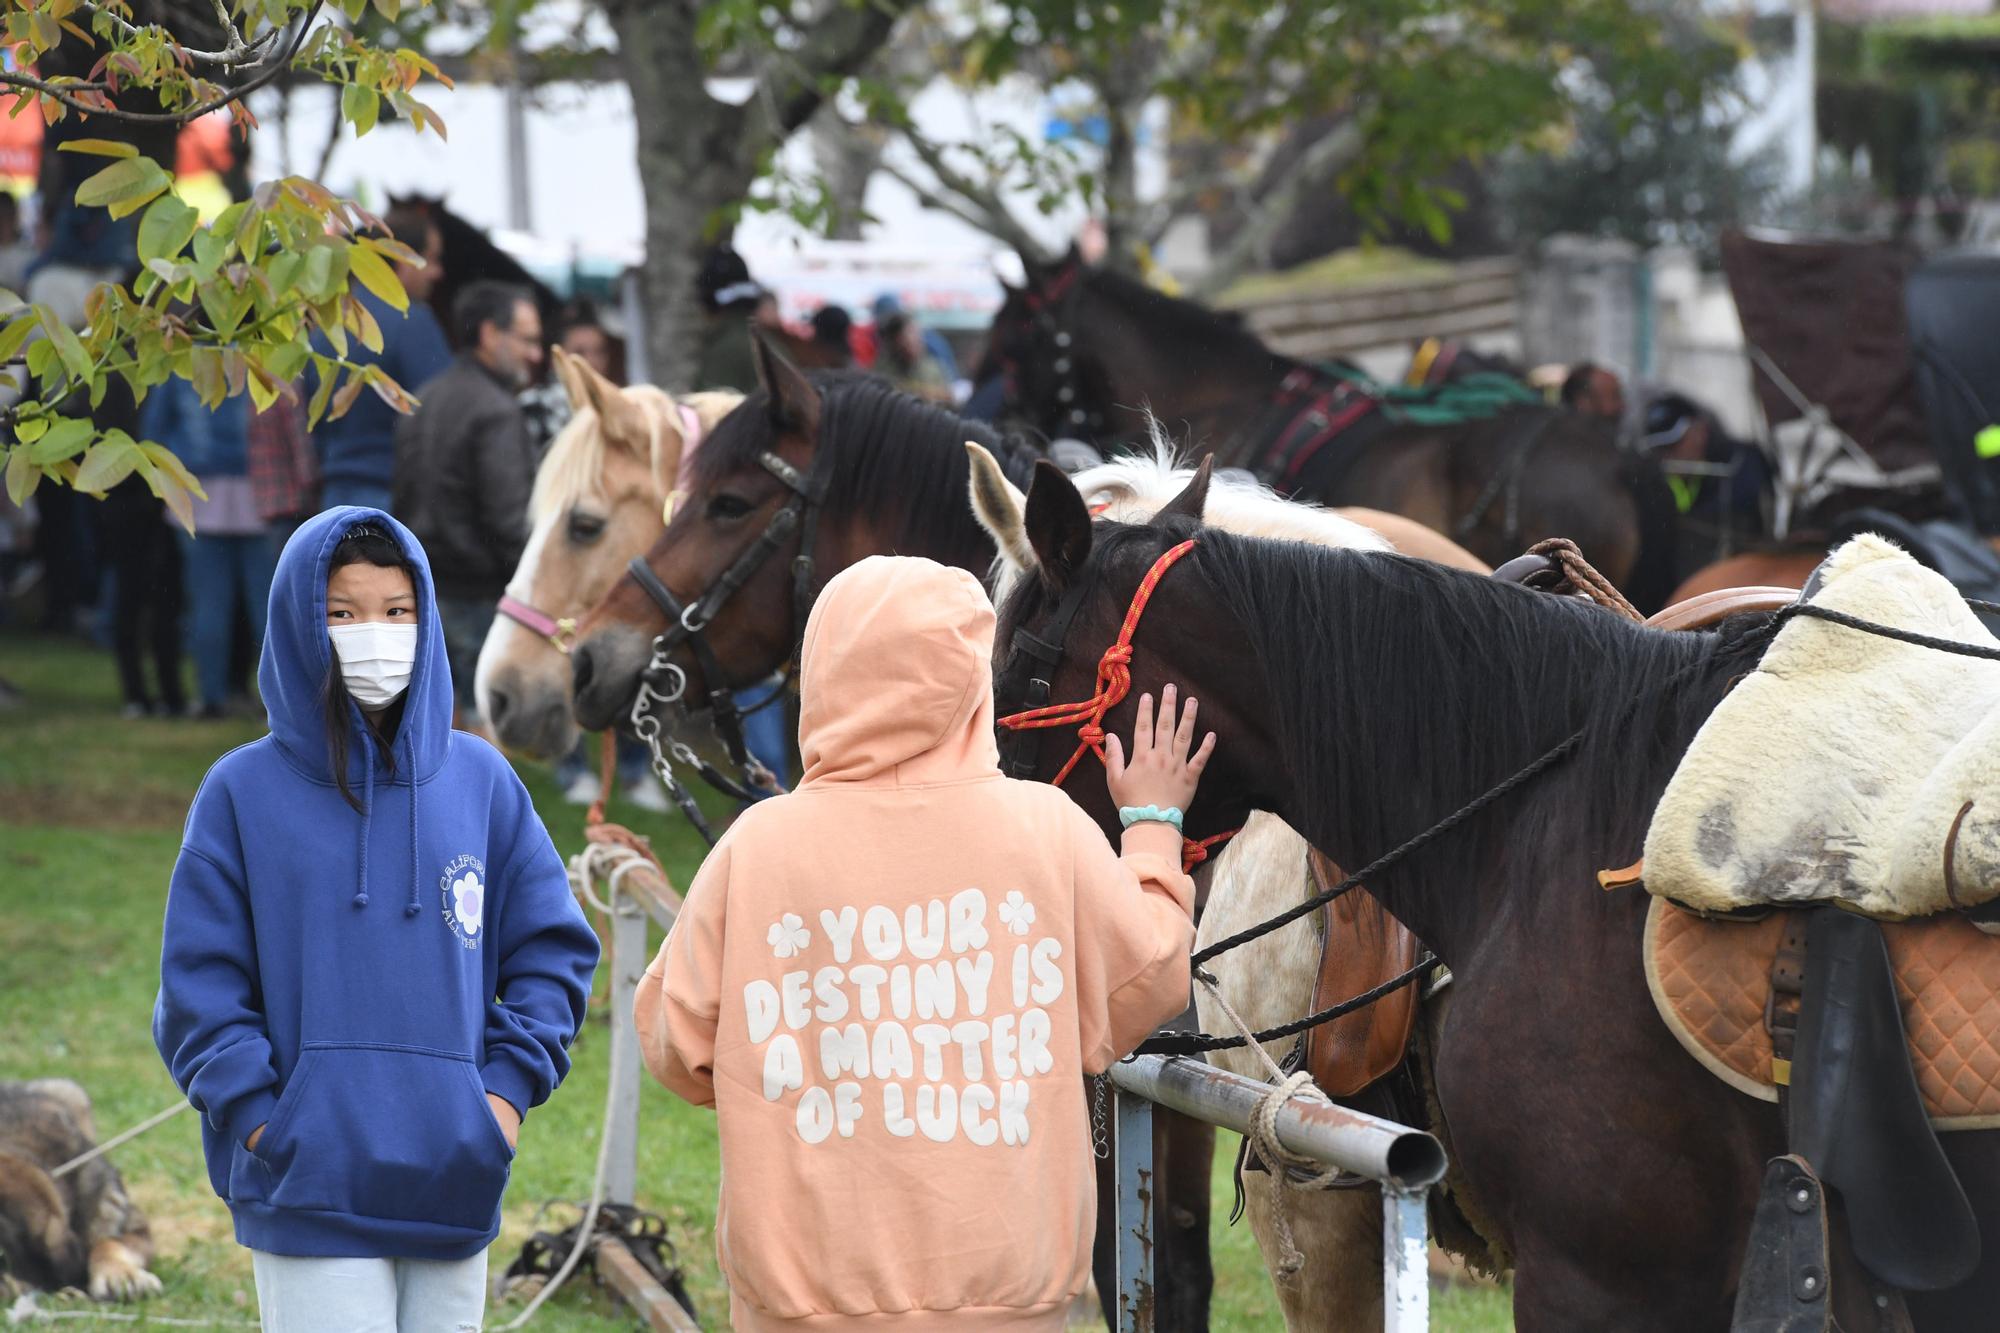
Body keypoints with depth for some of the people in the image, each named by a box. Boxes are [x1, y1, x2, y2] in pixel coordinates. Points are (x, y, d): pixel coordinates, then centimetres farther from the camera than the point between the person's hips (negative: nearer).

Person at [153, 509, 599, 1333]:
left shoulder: (479, 781, 9)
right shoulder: (244, 793, 3)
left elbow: (554, 951, 13)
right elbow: (199, 987, 1)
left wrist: (510, 1087, 0)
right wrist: (257, 1119, -10)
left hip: (452, 1193, 3)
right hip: (308, 1194, -3)